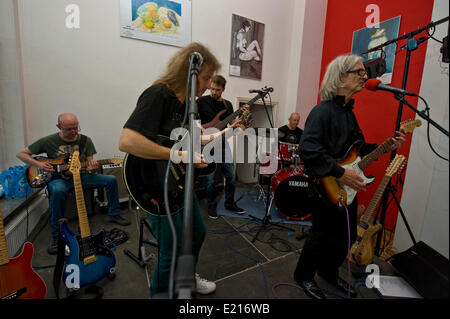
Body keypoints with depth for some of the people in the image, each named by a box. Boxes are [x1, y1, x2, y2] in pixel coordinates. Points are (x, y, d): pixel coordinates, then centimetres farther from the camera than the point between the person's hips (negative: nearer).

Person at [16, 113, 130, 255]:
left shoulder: (85, 140, 3)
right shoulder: (49, 141, -4)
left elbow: (89, 162, 4)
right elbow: (21, 154, 5)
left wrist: (92, 167, -21)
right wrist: (38, 164, -13)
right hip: (57, 178, -3)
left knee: (111, 180, -16)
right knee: (58, 190, -40)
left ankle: (114, 214, 1)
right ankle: (56, 235, -23)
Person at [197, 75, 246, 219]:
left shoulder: (228, 105, 12)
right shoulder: (202, 101, -2)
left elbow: (232, 125, 11)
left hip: (223, 146, 5)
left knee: (231, 176, 8)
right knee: (210, 179, 2)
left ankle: (230, 203, 27)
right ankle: (212, 206, 22)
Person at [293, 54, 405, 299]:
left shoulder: (348, 112, 13)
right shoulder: (323, 110, -17)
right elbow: (307, 149, -30)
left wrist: (386, 147, 7)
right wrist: (340, 173, -27)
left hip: (348, 188, 9)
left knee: (346, 236, 20)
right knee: (323, 237, 6)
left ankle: (329, 272, 44)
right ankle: (303, 275, 32)